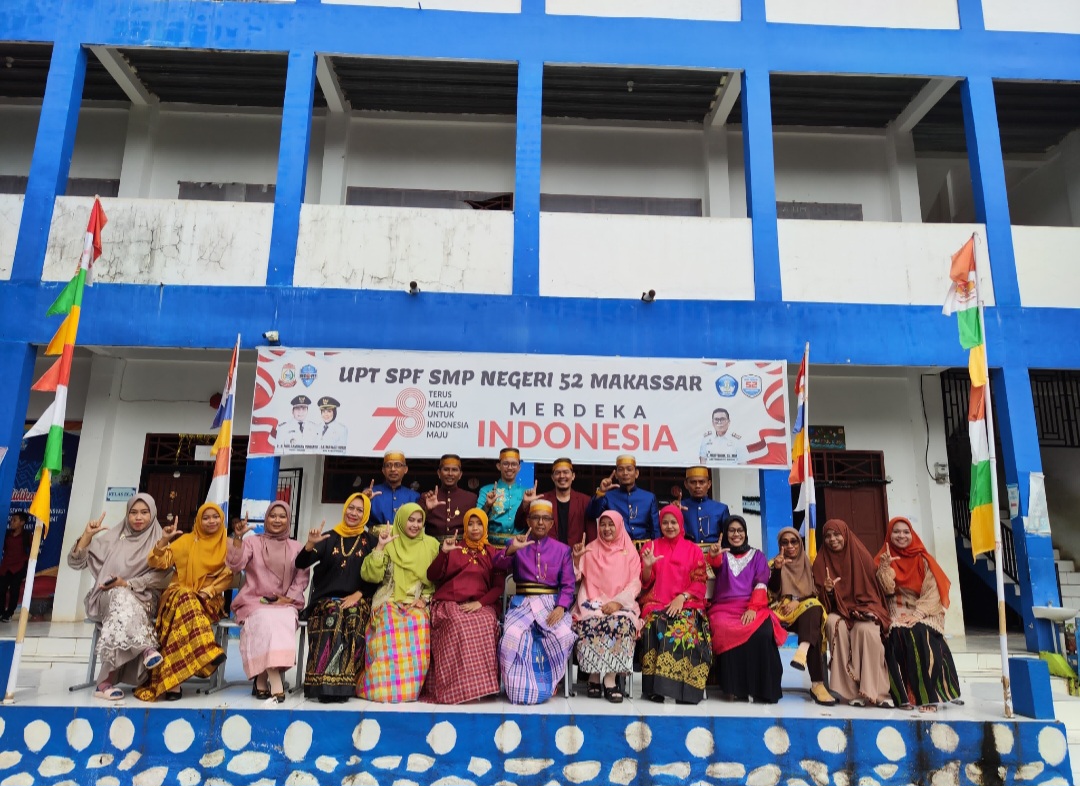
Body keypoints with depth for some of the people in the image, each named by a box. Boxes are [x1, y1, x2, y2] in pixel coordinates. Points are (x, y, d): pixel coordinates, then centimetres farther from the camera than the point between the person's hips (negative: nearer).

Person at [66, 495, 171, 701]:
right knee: (121, 597, -35)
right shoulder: (112, 537, 10)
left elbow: (159, 575, -3)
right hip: (106, 598, 1)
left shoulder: (158, 541, 6)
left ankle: (107, 679, -36)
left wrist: (128, 584, -16)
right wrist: (87, 535, -7)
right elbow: (75, 563, 5)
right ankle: (146, 649, -44)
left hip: (144, 600, -1)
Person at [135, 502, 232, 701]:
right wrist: (163, 540, -10)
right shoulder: (186, 540, 12)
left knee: (185, 610, -35)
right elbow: (157, 563, 4)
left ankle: (172, 678, -37)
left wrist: (208, 591, -12)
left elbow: (228, 576, 3)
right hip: (179, 594, 1)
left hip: (210, 600, -1)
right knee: (185, 598, -37)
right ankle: (205, 653, -45)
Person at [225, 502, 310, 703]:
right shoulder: (253, 542, 11)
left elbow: (302, 578, 8)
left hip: (285, 604, 1)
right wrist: (238, 537, -16)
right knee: (267, 620, -34)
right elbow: (235, 565, -6)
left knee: (282, 621, -34)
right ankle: (276, 682, -36)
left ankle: (262, 678, -23)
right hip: (255, 602, -1)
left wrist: (288, 598, -8)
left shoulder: (297, 547, 15)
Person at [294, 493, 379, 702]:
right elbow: (301, 564, -1)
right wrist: (310, 544, -20)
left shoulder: (370, 541, 10)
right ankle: (324, 683, -32)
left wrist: (358, 594, -11)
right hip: (327, 599, 0)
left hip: (357, 600, 0)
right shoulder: (329, 537, 10)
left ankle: (341, 684, -30)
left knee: (352, 616, -34)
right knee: (333, 615, -34)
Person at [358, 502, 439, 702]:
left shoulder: (431, 544, 10)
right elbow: (371, 575, -4)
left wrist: (426, 598, -7)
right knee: (389, 627, -31)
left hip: (419, 603, 1)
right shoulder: (390, 543, 7)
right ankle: (385, 688, -20)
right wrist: (379, 547, -11)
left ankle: (411, 688, -19)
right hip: (391, 602, 0)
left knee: (418, 624, -31)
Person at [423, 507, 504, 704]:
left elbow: (498, 586, 7)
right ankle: (457, 688, -28)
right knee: (459, 625, -34)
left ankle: (481, 684, -23)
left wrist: (480, 603, -10)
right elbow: (432, 577, 6)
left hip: (480, 605, 1)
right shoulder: (454, 549, 14)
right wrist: (443, 552, -9)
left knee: (487, 623, -33)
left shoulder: (492, 553, 15)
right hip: (451, 603, -1)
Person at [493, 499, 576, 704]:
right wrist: (511, 549, -29)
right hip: (523, 602, 0)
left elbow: (568, 584, 4)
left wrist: (561, 607, -14)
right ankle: (520, 688, -10)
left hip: (552, 603, 1)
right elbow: (499, 565, -9)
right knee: (512, 635, -30)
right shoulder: (517, 544, 9)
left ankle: (549, 682, -1)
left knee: (564, 636, -27)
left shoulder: (562, 549, 10)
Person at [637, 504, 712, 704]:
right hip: (657, 603, 0)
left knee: (685, 626, -33)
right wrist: (647, 566, -11)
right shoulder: (651, 546, 14)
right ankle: (657, 687, -27)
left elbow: (699, 582, 5)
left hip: (686, 604, 0)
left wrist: (682, 597, -12)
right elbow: (645, 583, 10)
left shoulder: (694, 550, 13)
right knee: (658, 626, -33)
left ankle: (683, 689, -25)